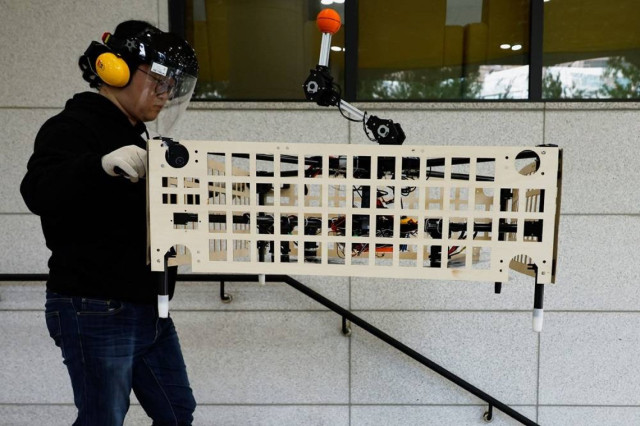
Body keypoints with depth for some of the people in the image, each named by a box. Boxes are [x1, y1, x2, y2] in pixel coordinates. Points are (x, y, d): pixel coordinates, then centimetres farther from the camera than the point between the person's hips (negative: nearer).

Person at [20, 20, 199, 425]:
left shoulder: (137, 137, 18)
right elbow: (38, 193, -28)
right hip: (95, 311, -8)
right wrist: (102, 165, -44)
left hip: (149, 308, 9)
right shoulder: (72, 127, -10)